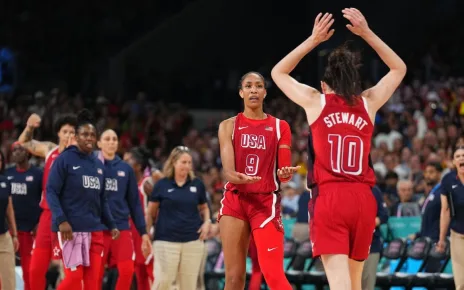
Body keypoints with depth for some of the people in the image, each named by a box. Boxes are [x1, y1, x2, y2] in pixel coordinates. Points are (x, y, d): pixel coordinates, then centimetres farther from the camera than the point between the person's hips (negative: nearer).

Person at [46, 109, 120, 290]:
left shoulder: (98, 164, 15)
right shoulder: (64, 159, -4)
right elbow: (51, 192, -9)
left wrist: (111, 225, 15)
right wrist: (61, 220, -20)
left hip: (95, 229, 6)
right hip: (72, 228, -6)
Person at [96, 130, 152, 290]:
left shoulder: (126, 169, 9)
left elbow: (134, 202, 12)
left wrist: (143, 231, 8)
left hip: (121, 227, 2)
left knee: (127, 271, -10)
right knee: (96, 274, 1)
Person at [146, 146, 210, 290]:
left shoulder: (197, 184, 6)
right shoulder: (162, 185, 1)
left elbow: (204, 207, 21)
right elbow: (150, 212, 8)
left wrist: (207, 222, 2)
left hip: (193, 241, 3)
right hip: (166, 240, -2)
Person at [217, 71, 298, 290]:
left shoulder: (280, 127, 7)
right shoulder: (229, 126, 7)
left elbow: (283, 172, 4)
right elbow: (228, 171, -3)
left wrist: (286, 174, -21)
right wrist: (239, 178, -26)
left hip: (266, 202, -1)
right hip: (235, 200, 1)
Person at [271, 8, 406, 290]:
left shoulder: (315, 101, 5)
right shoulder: (369, 102, 10)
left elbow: (279, 72, 22)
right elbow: (399, 68, 27)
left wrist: (314, 40, 19)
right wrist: (367, 33, 22)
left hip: (330, 198, -3)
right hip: (363, 199, 3)